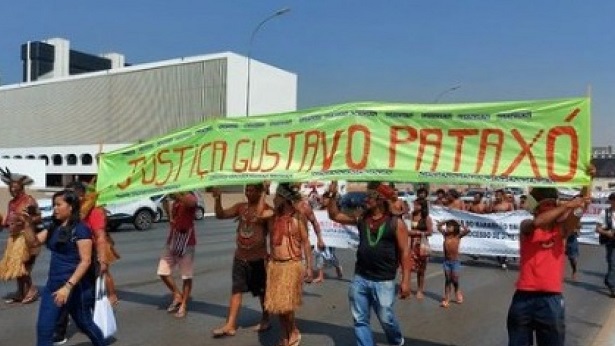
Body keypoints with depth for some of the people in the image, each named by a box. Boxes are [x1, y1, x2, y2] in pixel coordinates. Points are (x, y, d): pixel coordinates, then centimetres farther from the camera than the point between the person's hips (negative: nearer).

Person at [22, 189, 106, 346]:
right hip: (53, 284, 7)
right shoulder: (54, 227, 8)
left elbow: (86, 261, -20)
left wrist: (68, 286, -27)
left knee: (84, 324, 12)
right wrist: (28, 224, -8)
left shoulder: (80, 229, -15)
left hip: (75, 286, -7)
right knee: (43, 328, 3)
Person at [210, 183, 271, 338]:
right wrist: (218, 199, -17)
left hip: (258, 258, -5)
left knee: (262, 291, 10)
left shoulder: (267, 209, -10)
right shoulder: (240, 206, 5)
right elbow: (221, 214, -2)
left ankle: (265, 320, 28)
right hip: (240, 257, 5)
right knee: (236, 290, 5)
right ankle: (230, 325, 9)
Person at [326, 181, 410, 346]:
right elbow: (334, 216, 14)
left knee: (386, 319, 8)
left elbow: (404, 251, -8)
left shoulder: (396, 223, -7)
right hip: (360, 279, 4)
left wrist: (405, 280, -13)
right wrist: (333, 196, 1)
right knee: (360, 321, 9)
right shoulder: (361, 219, 6)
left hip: (383, 281, -4)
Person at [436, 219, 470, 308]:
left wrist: (459, 223, -13)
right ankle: (446, 299, 5)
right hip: (446, 261, 3)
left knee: (454, 280, 2)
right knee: (447, 280, 5)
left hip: (455, 261, -3)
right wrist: (447, 221, 1)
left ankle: (457, 291, 32)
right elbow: (438, 226, 8)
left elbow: (467, 230, -21)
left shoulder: (458, 236, -8)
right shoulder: (445, 235, 0)